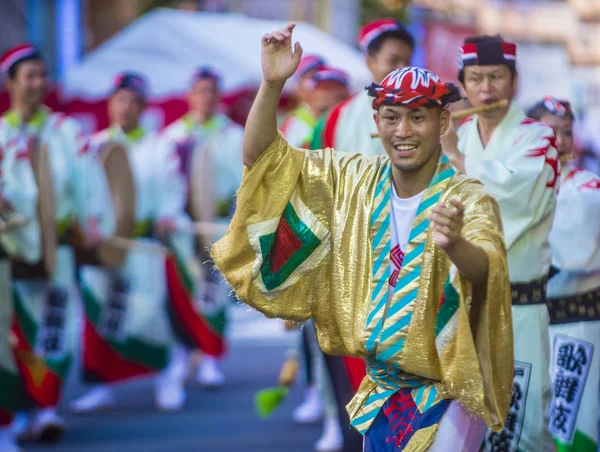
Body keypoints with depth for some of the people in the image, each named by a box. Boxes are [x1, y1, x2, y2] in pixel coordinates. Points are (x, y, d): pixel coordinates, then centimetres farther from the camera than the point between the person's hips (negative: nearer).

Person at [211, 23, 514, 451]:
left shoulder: (469, 200, -19)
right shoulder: (356, 181, -2)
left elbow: (487, 269, -39)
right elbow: (261, 156, 0)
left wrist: (455, 245, -62)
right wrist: (272, 84, -17)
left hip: (449, 395, -5)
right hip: (382, 390, 5)